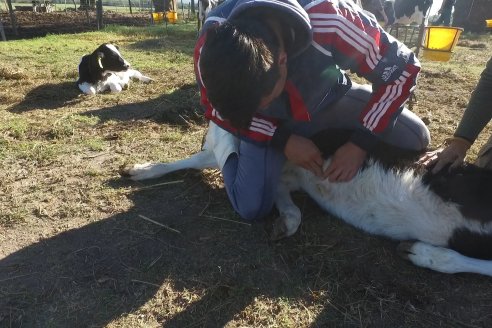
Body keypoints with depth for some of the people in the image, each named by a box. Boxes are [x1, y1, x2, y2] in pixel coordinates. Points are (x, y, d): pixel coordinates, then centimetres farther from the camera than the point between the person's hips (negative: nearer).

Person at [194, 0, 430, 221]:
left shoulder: (329, 21, -38)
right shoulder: (212, 45, -33)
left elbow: (402, 68, -22)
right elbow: (216, 109, -15)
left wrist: (360, 144, -25)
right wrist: (284, 140, -25)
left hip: (330, 100, 2)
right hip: (271, 124, -1)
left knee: (416, 139, -5)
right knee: (251, 208, -17)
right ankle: (226, 145, 13)